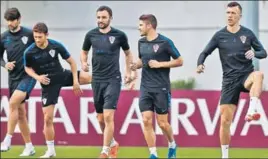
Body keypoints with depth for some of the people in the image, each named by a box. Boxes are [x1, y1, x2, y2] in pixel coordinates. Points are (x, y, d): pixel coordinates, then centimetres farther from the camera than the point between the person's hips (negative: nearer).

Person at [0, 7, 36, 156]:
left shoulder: (29, 34, -8)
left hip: (28, 75, -5)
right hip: (13, 77, 5)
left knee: (13, 103, -25)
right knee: (20, 113, 7)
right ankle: (29, 147, 16)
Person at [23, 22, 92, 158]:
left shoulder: (56, 46, -17)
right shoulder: (29, 52, -18)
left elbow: (71, 62, -4)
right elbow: (27, 68, 1)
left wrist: (75, 81, -9)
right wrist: (37, 77, -19)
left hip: (63, 76, 1)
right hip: (48, 84, -1)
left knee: (90, 78, -17)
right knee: (47, 118, -3)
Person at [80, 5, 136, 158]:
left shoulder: (119, 35, -4)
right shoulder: (91, 35, 2)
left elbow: (128, 53, 13)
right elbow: (84, 52, 17)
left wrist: (129, 72, 9)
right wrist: (84, 63, -4)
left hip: (113, 80, -4)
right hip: (97, 80, 4)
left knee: (108, 116, -15)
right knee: (101, 119, 11)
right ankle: (113, 144, 34)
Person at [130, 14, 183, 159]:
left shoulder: (165, 42, -9)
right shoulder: (141, 42, 8)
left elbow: (179, 61, -5)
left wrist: (159, 64, -13)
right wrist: (136, 65, 1)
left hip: (161, 88, -5)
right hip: (145, 88, 5)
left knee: (162, 123, -1)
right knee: (146, 121, -6)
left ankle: (172, 145, 28)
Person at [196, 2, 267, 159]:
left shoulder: (247, 33, 2)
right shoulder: (220, 36, 3)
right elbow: (205, 53, 9)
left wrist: (254, 53, -17)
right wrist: (200, 64, -13)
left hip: (246, 75, -1)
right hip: (230, 80, 1)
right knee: (225, 120, -3)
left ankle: (252, 111, -44)